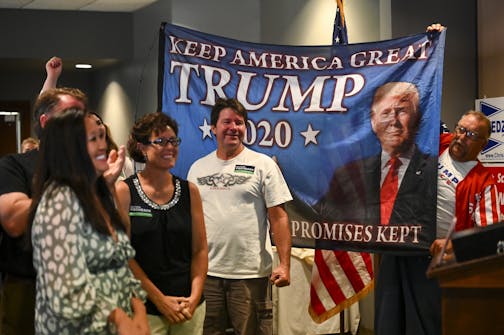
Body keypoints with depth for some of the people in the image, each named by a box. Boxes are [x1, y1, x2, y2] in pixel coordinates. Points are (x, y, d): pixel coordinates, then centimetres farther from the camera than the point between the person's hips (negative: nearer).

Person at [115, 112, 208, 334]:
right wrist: (160, 299, -10)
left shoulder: (189, 191, 6)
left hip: (188, 307, 3)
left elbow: (200, 249, 5)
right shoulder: (124, 192, -4)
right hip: (144, 308, -3)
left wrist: (194, 297, -6)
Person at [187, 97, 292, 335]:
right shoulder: (197, 168, 11)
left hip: (251, 274, -3)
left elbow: (278, 217, -3)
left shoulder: (263, 165, 0)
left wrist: (284, 264, -10)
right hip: (206, 272, 3)